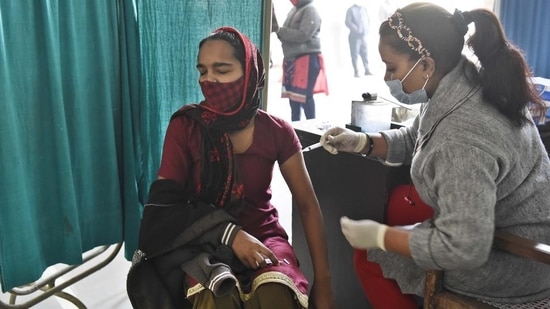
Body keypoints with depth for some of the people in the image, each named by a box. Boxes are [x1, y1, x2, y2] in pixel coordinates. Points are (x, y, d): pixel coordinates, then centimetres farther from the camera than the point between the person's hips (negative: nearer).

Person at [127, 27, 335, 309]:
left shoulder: (276, 131, -4)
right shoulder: (185, 126, -7)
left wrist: (322, 283, -6)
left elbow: (307, 205, 0)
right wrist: (228, 233, -22)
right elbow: (166, 203, -7)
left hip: (263, 238, 1)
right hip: (204, 244, -1)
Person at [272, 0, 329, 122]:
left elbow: (303, 35, -21)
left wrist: (279, 30, -18)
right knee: (293, 95, 12)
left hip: (306, 59, -9)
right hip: (291, 59, 9)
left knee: (304, 95, -9)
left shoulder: (310, 11, -10)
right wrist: (277, 29, -1)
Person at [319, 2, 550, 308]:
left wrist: (379, 236, -22)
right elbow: (415, 139, 9)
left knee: (369, 256, 1)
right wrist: (362, 142, -7)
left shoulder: (462, 140, -36)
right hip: (498, 217, 9)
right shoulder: (464, 82, -8)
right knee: (401, 202, 23)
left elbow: (464, 250, -33)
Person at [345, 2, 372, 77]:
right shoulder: (351, 10, -2)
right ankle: (356, 72, 2)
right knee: (355, 54, -3)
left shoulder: (364, 9, 14)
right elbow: (348, 22, -11)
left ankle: (367, 70, 11)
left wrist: (367, 29, 1)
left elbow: (368, 20, 17)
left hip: (363, 35, 5)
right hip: (354, 36, -5)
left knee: (365, 53, 5)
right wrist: (356, 29, -17)